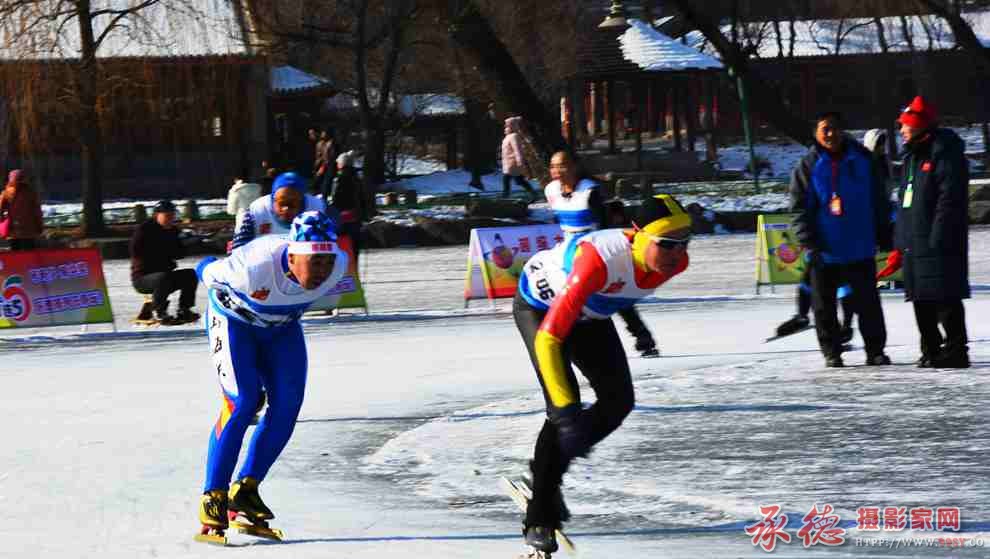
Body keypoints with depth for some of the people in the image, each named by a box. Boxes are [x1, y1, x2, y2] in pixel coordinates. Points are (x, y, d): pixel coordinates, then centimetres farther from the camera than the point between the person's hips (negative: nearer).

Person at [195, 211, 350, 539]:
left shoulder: (337, 267, -26)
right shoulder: (255, 269, -41)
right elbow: (207, 272, -20)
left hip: (282, 327, 5)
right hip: (234, 321, -5)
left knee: (287, 404, -11)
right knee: (242, 402, -20)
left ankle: (245, 490, 0)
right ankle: (213, 498, -13)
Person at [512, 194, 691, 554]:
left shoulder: (674, 262, -24)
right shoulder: (600, 259, -45)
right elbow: (548, 338, -45)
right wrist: (567, 412, -49)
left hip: (589, 311, 7)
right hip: (539, 306, -7)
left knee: (618, 402, -2)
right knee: (564, 408, -19)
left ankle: (546, 474, 21)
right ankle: (539, 519, -4)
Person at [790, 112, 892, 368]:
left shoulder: (861, 159, 3)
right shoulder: (808, 166, -2)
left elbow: (878, 201, 9)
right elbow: (800, 208, -4)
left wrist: (884, 236, 8)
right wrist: (808, 242, -13)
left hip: (860, 248, 1)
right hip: (824, 251, -1)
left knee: (868, 302, 4)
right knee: (824, 306, 4)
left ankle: (875, 350, 12)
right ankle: (831, 353, 15)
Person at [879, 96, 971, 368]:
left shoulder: (945, 152, -9)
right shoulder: (913, 157, 21)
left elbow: (950, 200, -17)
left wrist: (938, 241, -21)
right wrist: (899, 248, 20)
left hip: (939, 244, -9)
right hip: (914, 244, 9)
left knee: (946, 300, -8)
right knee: (922, 304, 10)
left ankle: (956, 350, -5)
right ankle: (931, 351, 17)